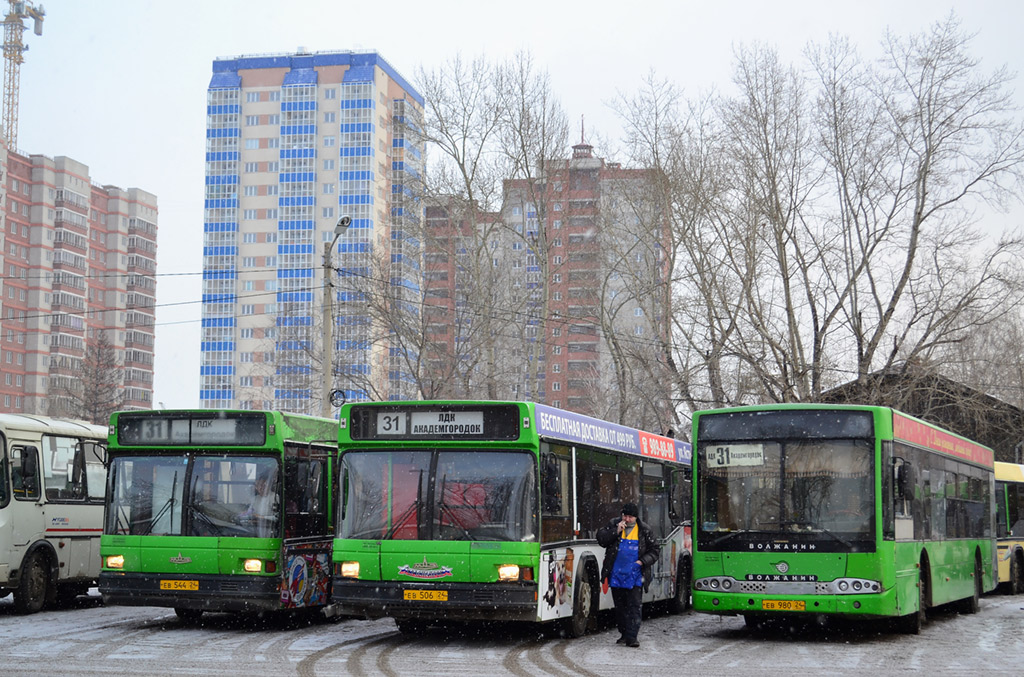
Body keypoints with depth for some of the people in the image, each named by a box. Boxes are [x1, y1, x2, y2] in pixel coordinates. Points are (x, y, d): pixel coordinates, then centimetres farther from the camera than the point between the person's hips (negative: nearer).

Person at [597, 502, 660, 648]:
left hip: (635, 575, -2)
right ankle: (624, 634, 22)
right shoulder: (613, 525, 5)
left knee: (635, 605, -9)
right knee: (620, 606, 11)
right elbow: (601, 539, -5)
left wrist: (642, 561, -7)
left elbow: (655, 549, 8)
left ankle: (632, 636, -10)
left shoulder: (644, 531, 3)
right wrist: (616, 531, -16)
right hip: (616, 575, 2)